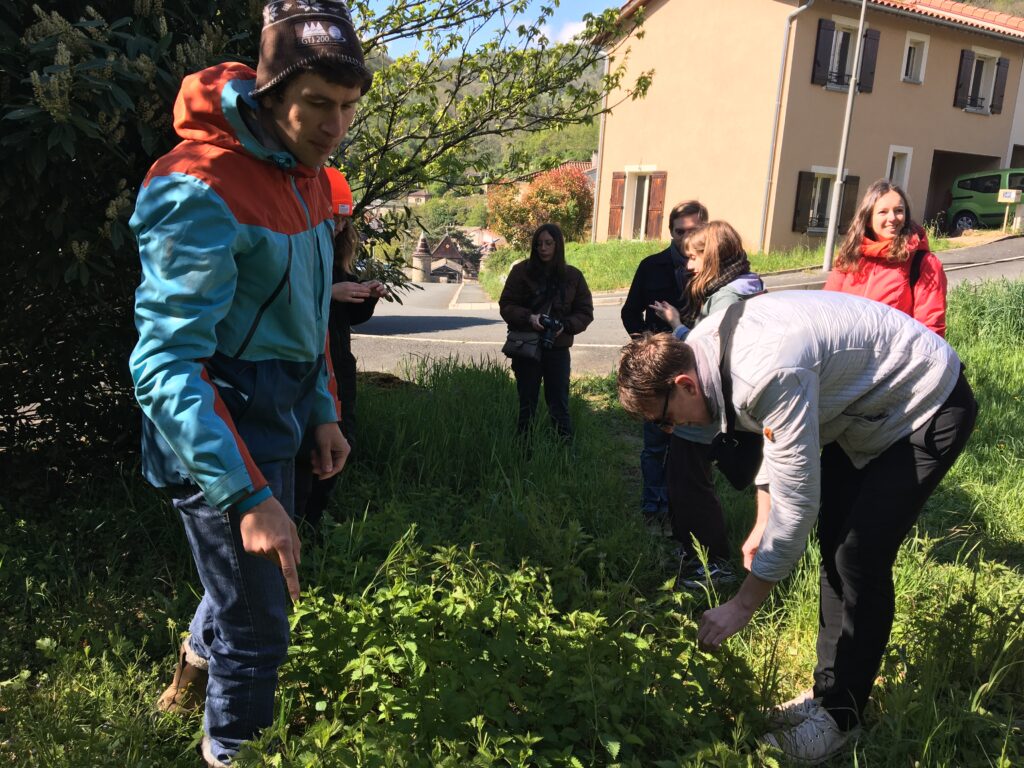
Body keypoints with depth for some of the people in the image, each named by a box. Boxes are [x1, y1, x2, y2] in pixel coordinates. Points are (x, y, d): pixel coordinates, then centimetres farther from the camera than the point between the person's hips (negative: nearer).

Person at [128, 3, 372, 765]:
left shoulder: (305, 173, 5)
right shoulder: (202, 189, -24)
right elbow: (166, 363, -29)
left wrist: (322, 412, 13)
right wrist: (248, 496, -34)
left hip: (275, 414, 9)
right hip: (219, 425, -9)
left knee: (248, 579, 29)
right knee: (258, 625, 5)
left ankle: (196, 671, 59)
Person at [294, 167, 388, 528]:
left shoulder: (338, 255, 13)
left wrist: (368, 296, -1)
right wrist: (329, 293, -27)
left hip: (338, 371, 8)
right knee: (305, 456, -7)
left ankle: (315, 521, 29)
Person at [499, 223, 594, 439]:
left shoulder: (573, 275, 1)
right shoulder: (522, 271, -3)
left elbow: (585, 312, 4)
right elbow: (506, 305, -1)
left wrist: (565, 325, -15)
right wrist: (528, 317, -20)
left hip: (557, 349, 1)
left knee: (559, 406, 5)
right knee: (527, 405, 11)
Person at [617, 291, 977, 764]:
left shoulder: (770, 374, -39)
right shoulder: (708, 346, -11)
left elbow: (797, 503, -34)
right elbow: (775, 434, 6)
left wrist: (742, 606, -24)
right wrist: (762, 527, 7)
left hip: (927, 406, -9)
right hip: (863, 407, 9)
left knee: (859, 560, -12)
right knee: (833, 544, 11)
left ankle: (840, 717, 6)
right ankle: (828, 691, 25)